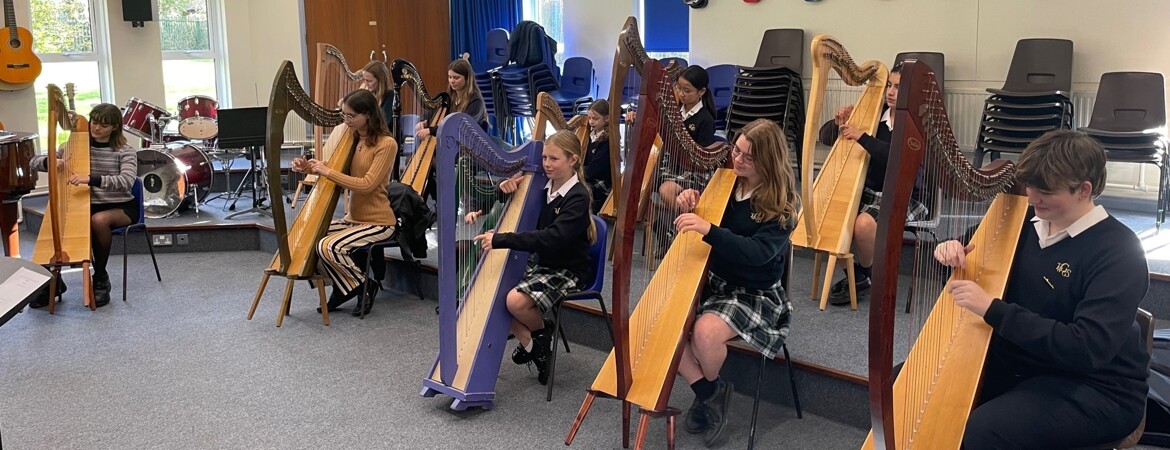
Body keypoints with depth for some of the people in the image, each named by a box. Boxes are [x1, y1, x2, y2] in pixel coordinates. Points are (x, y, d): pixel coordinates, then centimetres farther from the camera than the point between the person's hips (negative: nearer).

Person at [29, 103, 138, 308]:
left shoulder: (124, 151, -7)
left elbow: (127, 181, -26)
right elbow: (34, 162, -2)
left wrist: (90, 178, -41)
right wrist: (51, 161, -27)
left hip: (122, 207, -3)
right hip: (89, 206, 3)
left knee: (98, 220, -35)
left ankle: (101, 279, -16)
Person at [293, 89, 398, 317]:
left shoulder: (386, 144, -16)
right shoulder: (353, 139, 8)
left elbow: (367, 184, -23)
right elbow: (341, 176, 13)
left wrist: (327, 172, -22)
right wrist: (311, 168, -5)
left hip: (377, 222, -8)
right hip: (353, 217, 8)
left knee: (327, 246, -23)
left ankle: (366, 285, -1)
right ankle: (345, 287, 9)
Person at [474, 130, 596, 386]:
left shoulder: (578, 197, -18)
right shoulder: (543, 188, 5)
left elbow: (552, 238, -31)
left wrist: (500, 240, -35)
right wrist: (507, 192, -8)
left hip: (568, 271, -8)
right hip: (540, 263, 8)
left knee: (516, 300, -27)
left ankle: (542, 333, 5)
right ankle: (529, 343, 6)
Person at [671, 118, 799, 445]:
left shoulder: (780, 204, -13)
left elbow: (759, 253, -28)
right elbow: (691, 234, 11)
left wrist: (709, 230, -40)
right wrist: (688, 207, -13)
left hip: (755, 295, -6)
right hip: (713, 282, 6)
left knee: (705, 331, -30)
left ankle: (711, 386, 4)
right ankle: (708, 392, 1)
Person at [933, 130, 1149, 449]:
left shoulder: (1118, 251, -17)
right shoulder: (1027, 223, 3)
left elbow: (1088, 349, -28)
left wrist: (992, 309, -30)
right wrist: (955, 253, -7)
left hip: (1096, 388, -7)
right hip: (1022, 363, 7)